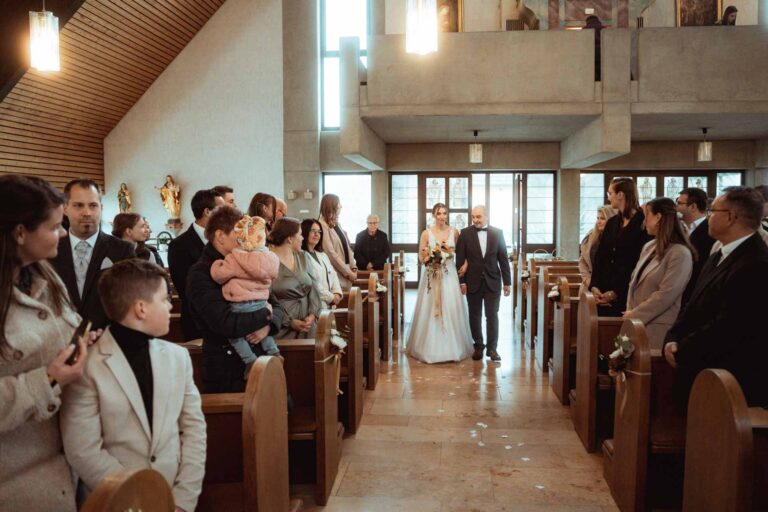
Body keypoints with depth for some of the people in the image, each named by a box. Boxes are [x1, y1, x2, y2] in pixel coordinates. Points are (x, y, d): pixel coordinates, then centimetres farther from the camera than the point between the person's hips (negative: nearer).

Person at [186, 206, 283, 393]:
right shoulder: (200, 274, -13)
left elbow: (276, 306, 9)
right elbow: (226, 323, -26)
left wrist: (268, 325, -13)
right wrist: (265, 314, -12)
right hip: (227, 372, -6)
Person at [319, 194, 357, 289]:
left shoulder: (337, 224, 15)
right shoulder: (323, 225, -11)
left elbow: (347, 247, 13)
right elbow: (331, 253, -16)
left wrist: (353, 268, 1)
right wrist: (348, 272, -13)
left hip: (347, 274, 8)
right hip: (336, 275, -8)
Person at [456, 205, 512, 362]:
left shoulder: (498, 233, 1)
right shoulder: (465, 233, -2)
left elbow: (503, 259, 2)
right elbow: (460, 259, -2)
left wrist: (507, 282, 1)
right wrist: (462, 281, -7)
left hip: (493, 281, 0)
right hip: (473, 282, 0)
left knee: (492, 315, 2)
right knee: (475, 315, 8)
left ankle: (492, 348, 12)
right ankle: (478, 347, 20)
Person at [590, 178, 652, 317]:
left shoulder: (642, 223, -7)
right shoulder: (611, 222, 13)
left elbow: (639, 262, -12)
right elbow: (600, 256, 9)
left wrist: (616, 292, -14)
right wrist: (594, 286, -4)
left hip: (625, 295, -5)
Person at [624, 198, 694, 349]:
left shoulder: (680, 253, -14)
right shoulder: (649, 247, 11)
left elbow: (665, 296, -19)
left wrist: (634, 315, -13)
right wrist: (630, 311, -1)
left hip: (658, 326, -7)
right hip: (638, 322, 7)